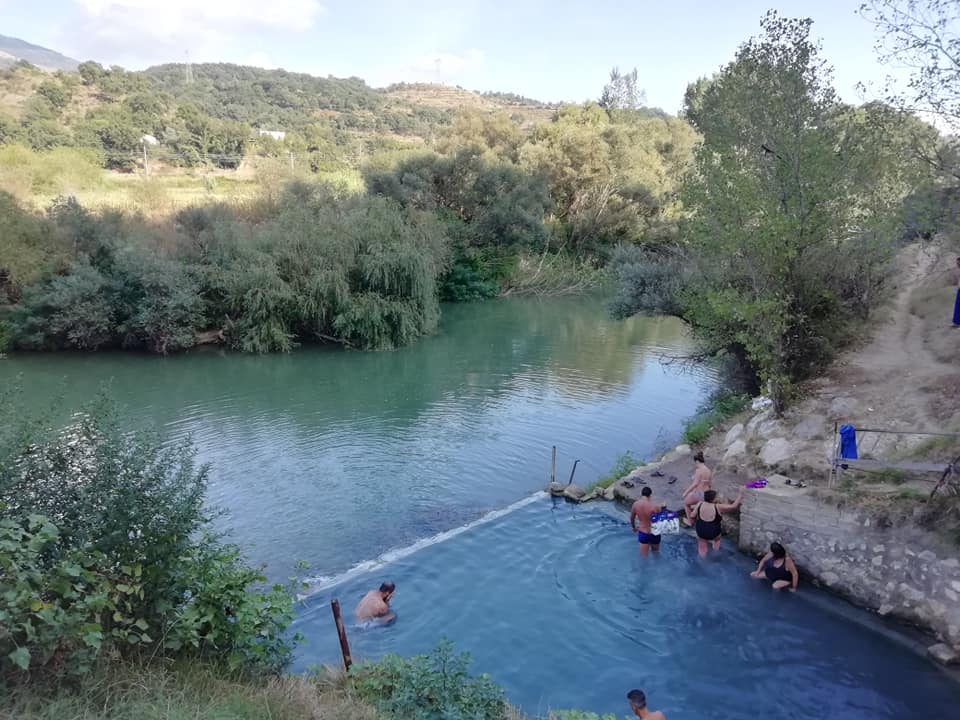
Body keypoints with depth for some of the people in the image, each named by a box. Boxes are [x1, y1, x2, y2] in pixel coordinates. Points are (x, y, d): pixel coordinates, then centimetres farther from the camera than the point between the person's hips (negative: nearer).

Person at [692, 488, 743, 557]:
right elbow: (734, 506, -14)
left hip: (700, 532, 2)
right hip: (714, 533, -2)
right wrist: (740, 494, -6)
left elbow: (693, 515, -5)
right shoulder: (718, 507, -20)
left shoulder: (699, 504, -12)